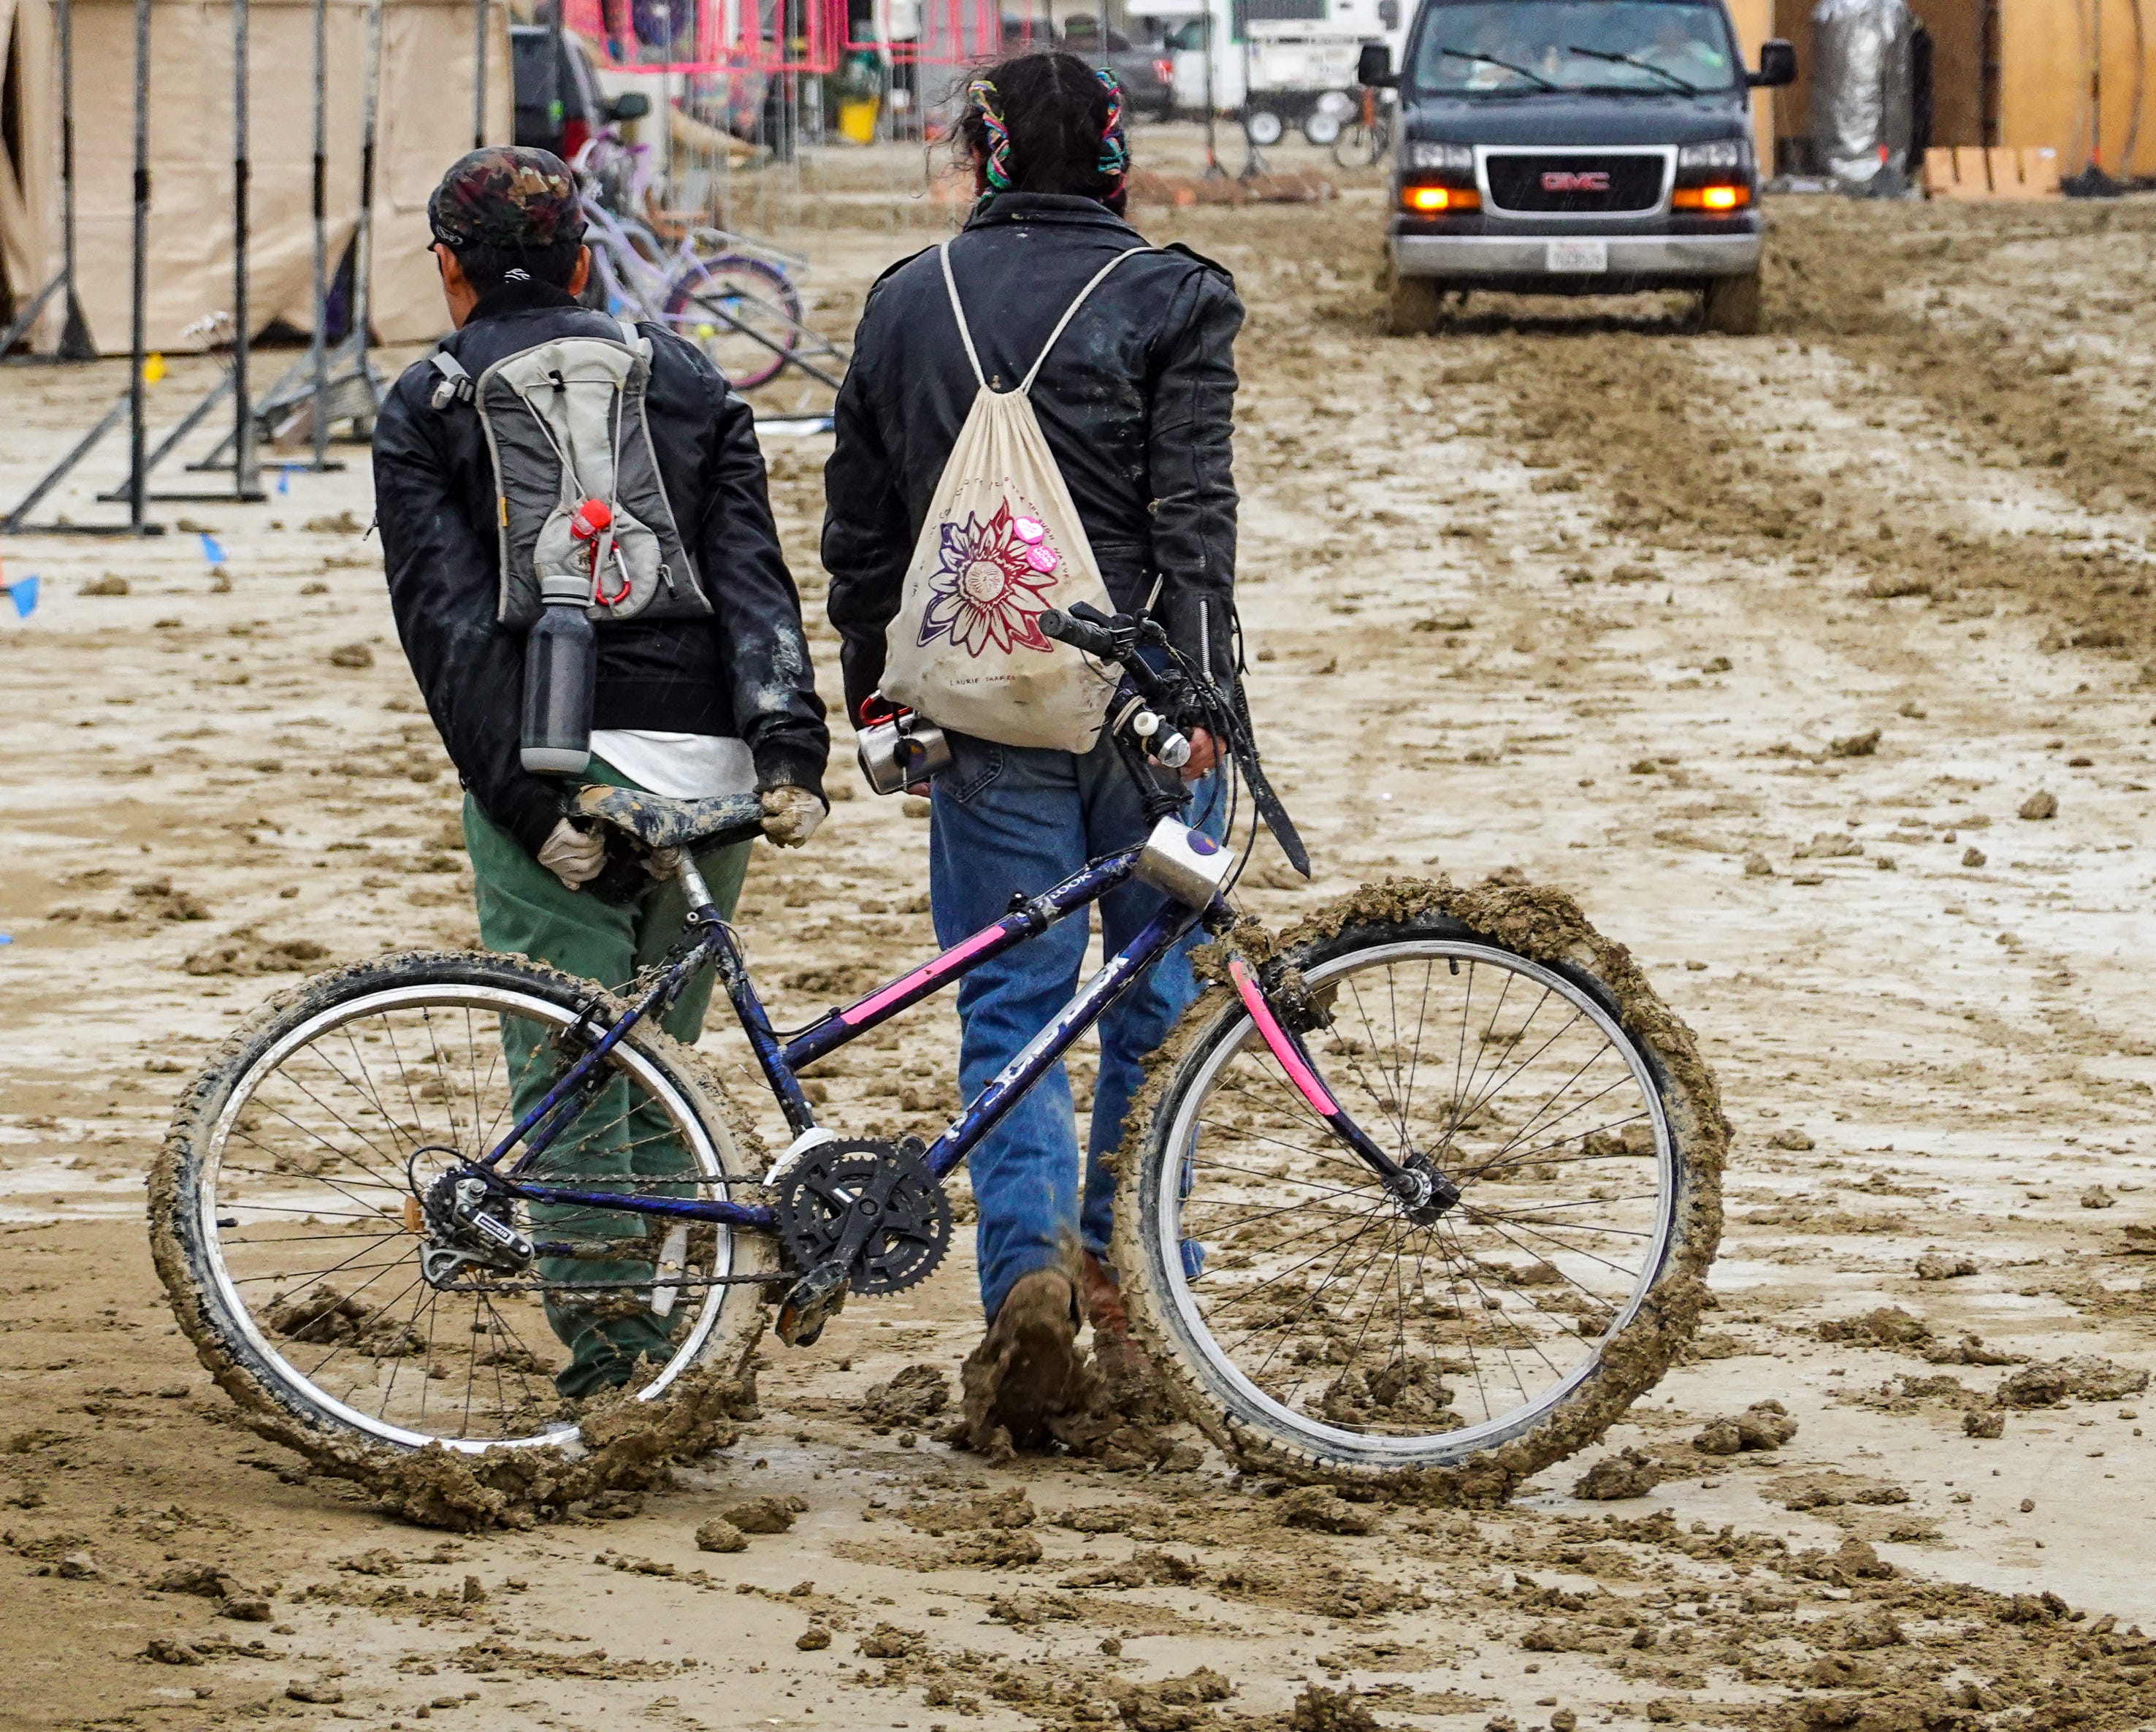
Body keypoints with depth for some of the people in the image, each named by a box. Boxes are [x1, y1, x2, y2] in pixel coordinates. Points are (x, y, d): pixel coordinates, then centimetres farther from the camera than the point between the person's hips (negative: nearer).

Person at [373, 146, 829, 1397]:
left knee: (565, 1064, 1)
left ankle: (607, 1340, -5)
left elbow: (450, 622, -7)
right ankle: (660, 1321, 17)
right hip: (703, 762, 3)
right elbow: (754, 577, 2)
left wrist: (526, 801, -12)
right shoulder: (688, 379, 15)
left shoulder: (425, 410, 6)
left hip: (550, 773, -3)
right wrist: (792, 751, -7)